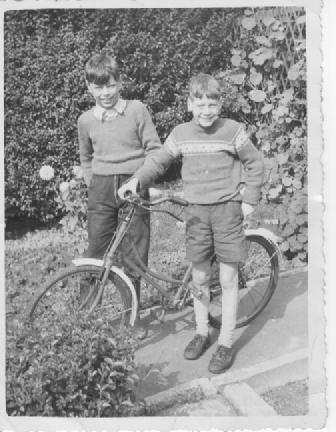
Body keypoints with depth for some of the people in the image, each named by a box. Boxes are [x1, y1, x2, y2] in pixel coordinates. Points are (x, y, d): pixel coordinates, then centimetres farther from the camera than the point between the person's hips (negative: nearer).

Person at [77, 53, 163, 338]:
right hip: (101, 190, 2)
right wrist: (94, 184, 11)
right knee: (96, 253, 1)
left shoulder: (137, 110, -2)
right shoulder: (86, 120, 7)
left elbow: (154, 149, 0)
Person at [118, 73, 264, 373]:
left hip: (227, 209, -2)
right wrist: (136, 179, -3)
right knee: (199, 277, 10)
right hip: (196, 210, 3)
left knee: (228, 279, 1)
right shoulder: (181, 134, 2)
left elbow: (255, 163, 3)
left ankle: (226, 343, 13)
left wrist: (249, 200, -1)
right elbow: (159, 160, 12)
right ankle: (201, 332, 28)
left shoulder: (233, 130, -5)